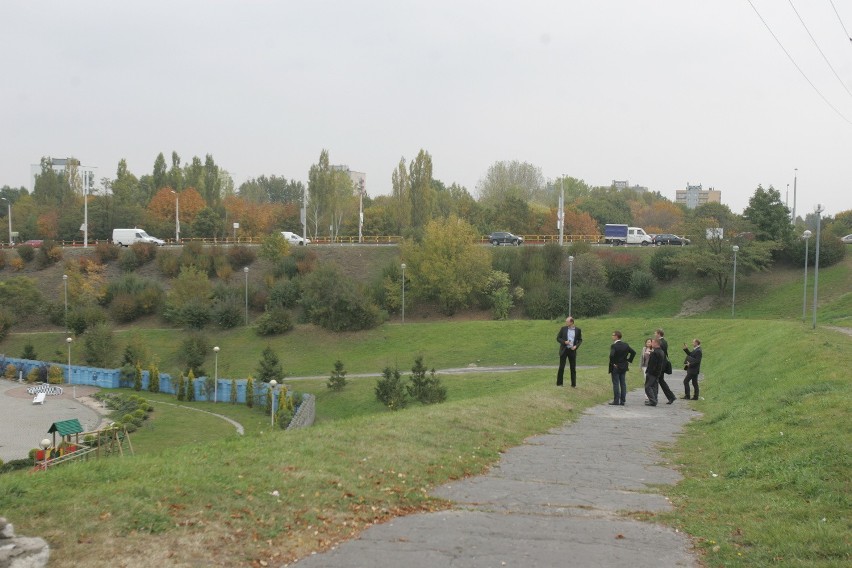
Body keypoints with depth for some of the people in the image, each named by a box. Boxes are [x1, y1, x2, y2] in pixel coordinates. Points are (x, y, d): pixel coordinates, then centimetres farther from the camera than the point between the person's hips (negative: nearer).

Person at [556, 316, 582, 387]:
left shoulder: (577, 330, 1)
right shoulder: (563, 328, 0)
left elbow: (580, 340, 9)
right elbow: (558, 338, 3)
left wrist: (576, 346, -8)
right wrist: (564, 342, -15)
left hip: (572, 350, 1)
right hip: (564, 350, -1)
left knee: (573, 368, 4)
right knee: (561, 367, -1)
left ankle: (573, 384, 11)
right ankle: (559, 383, 6)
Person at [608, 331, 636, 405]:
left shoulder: (614, 346, -16)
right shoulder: (625, 345, 4)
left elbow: (611, 355, -30)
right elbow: (633, 352, 6)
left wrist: (612, 363, -16)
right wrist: (629, 361, 8)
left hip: (615, 367, -6)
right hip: (624, 367, 6)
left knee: (616, 384, -1)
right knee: (623, 384, 9)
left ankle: (616, 401, 0)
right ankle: (622, 401, 10)